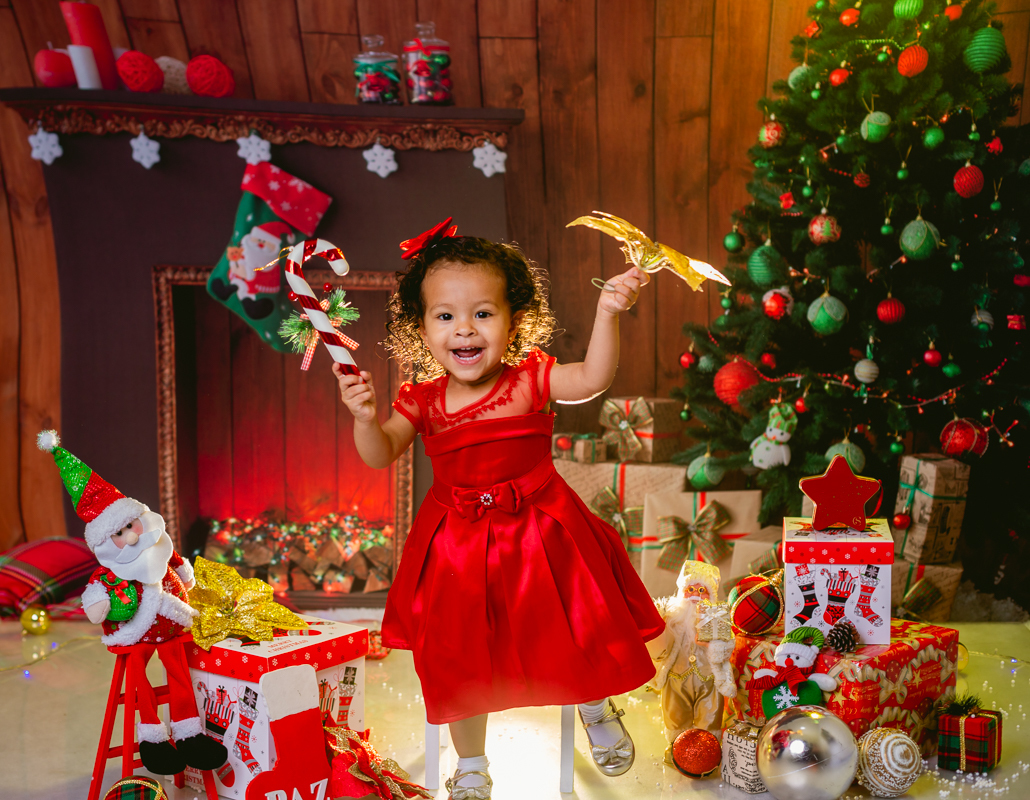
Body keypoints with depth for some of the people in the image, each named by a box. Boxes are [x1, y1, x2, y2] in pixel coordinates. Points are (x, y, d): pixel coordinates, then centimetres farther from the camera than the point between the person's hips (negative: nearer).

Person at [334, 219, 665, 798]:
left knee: (575, 638, 12)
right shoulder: (423, 401, -7)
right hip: (459, 544, 1)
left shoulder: (530, 379, -12)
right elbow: (380, 456, -10)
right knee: (461, 662, 11)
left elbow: (593, 379, -25)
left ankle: (595, 709, 49)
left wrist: (608, 314, -37)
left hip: (540, 533, -1)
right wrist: (366, 417, -30)